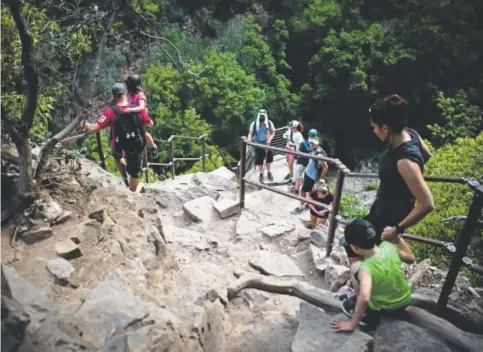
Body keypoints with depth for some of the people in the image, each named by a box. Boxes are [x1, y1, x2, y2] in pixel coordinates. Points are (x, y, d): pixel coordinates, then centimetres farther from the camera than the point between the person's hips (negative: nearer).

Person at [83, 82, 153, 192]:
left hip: (120, 148, 0)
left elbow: (93, 129, -18)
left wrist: (86, 124, 4)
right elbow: (150, 124, 6)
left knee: (116, 154, 36)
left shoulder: (110, 112, -17)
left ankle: (124, 178, 28)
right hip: (137, 147, 1)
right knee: (135, 173, 18)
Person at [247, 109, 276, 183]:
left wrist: (269, 139, -12)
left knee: (269, 159, 11)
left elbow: (273, 132, 3)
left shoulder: (269, 123, -6)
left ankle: (269, 172, 31)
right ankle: (261, 174, 21)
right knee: (259, 160, 4)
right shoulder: (254, 123, -8)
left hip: (267, 144, 1)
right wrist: (249, 139, -24)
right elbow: (250, 133, -5)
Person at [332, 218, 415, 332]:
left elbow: (364, 298, -48)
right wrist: (398, 238, 5)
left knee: (355, 267, -3)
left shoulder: (366, 267, -33)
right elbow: (411, 258, 2)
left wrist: (352, 324, -37)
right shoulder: (388, 246, -17)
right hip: (405, 302, 6)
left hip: (386, 310, -6)